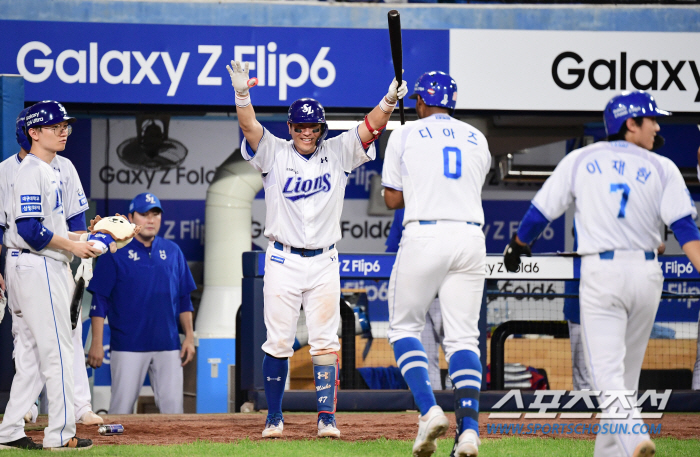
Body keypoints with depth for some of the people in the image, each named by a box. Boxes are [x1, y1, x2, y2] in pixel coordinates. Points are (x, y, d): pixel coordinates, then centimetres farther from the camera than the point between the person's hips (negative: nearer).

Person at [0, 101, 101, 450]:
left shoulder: (49, 171, 18)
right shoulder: (32, 171, -13)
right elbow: (31, 230, -21)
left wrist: (78, 236, 11)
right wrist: (71, 246, -15)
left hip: (45, 268, 10)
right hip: (38, 268, -10)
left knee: (31, 353, 11)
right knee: (57, 351, -7)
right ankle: (60, 433, -3)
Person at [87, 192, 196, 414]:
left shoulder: (173, 252, 12)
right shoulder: (115, 253, 0)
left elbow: (184, 299, 16)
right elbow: (99, 300, -3)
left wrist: (189, 336, 8)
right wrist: (97, 343, -9)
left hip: (168, 344, 3)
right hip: (128, 346, -3)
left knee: (172, 405, 0)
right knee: (122, 406, -4)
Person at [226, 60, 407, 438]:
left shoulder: (337, 153, 5)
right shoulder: (275, 154, 0)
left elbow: (371, 127, -7)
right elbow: (250, 127, -17)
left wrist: (390, 100, -27)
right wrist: (242, 94, -36)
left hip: (324, 262, 1)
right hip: (283, 261, -1)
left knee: (325, 342, -1)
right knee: (278, 342, 1)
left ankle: (326, 418, 1)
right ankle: (274, 418, 10)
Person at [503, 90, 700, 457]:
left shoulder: (580, 160, 7)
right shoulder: (662, 169, 6)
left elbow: (542, 210, 12)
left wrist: (517, 245, 29)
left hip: (600, 272, -2)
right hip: (647, 274, 2)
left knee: (606, 370, -9)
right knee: (627, 371, 16)